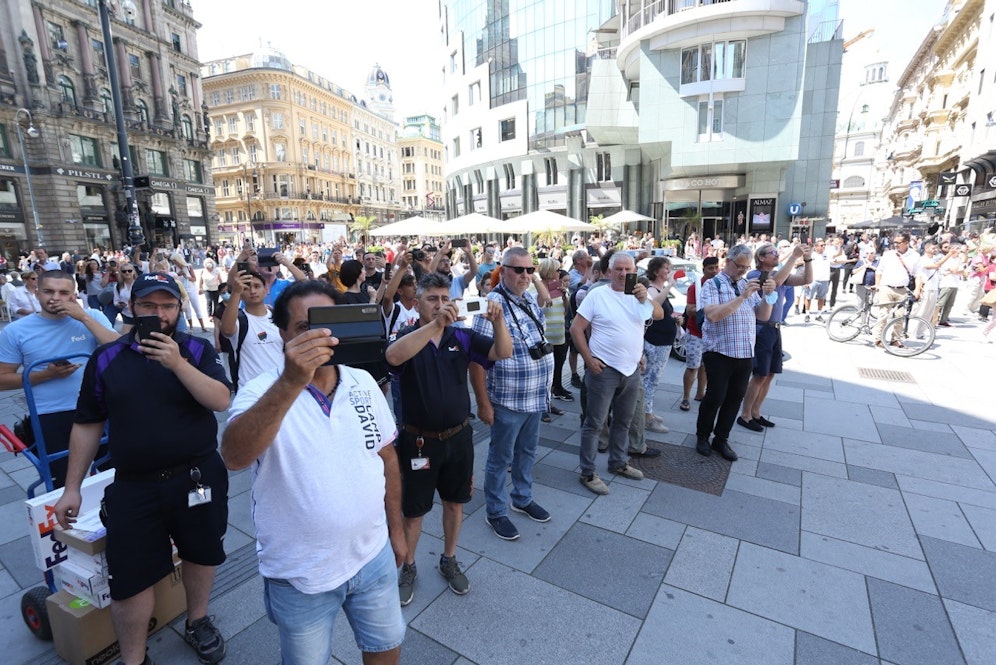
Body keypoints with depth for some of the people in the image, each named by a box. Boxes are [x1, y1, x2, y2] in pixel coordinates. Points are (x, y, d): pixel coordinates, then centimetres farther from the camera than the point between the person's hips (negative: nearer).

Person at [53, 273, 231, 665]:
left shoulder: (197, 350, -4)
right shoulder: (106, 358, 0)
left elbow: (221, 400, -17)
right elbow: (88, 426, 6)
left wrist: (178, 364, -26)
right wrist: (72, 488, 7)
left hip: (199, 478, 0)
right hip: (133, 486, 1)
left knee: (201, 554, 17)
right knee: (129, 577, 7)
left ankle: (198, 622, 44)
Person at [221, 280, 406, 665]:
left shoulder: (363, 384, -5)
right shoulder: (263, 391, -17)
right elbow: (234, 458, -36)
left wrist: (396, 529, 10)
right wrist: (291, 382, -49)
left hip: (373, 557, 3)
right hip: (301, 575, -3)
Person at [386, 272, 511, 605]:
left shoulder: (462, 337, -4)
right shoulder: (407, 337, -12)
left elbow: (503, 353, -12)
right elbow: (393, 356, -36)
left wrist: (498, 320, -30)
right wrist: (435, 324, -44)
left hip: (458, 437, 3)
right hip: (419, 440, -3)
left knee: (455, 502, 20)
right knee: (413, 510, 14)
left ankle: (449, 560, 44)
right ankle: (408, 567, 39)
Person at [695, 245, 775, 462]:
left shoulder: (748, 285, 13)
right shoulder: (712, 284, -5)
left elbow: (763, 316, 10)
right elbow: (713, 315, -21)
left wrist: (767, 295, -6)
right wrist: (742, 297, -22)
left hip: (745, 354, 6)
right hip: (720, 353, -6)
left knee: (735, 398, 11)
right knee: (715, 397, -1)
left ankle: (721, 439, 25)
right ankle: (702, 436, 21)